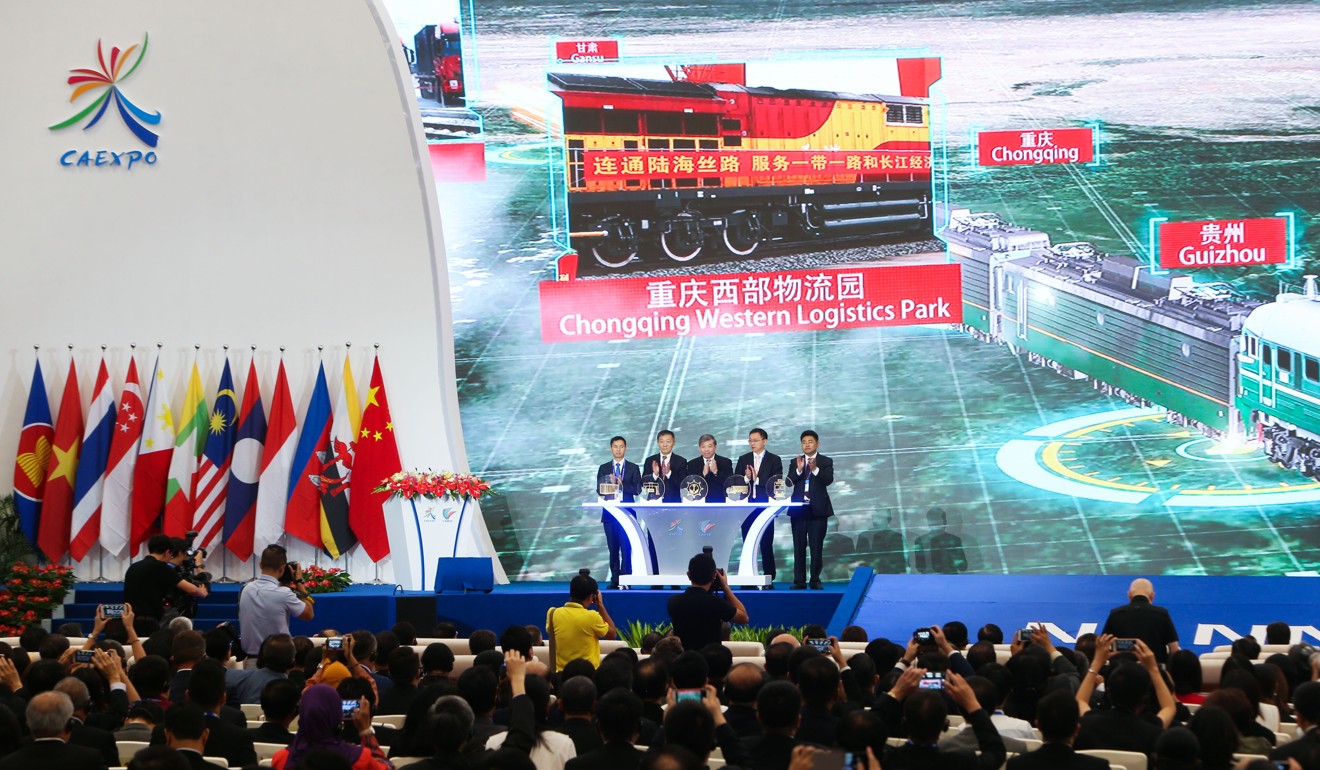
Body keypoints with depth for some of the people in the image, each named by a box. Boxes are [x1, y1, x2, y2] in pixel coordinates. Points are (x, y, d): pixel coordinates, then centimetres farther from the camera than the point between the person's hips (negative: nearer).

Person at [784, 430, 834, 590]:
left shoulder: (826, 462, 4)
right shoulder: (795, 462, 11)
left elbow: (828, 480, -12)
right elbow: (789, 482, -1)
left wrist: (815, 469, -28)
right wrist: (798, 470, -18)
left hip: (817, 509, -2)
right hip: (798, 509, 2)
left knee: (816, 546, -1)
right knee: (799, 546, 2)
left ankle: (815, 580, 3)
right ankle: (799, 581, 4)